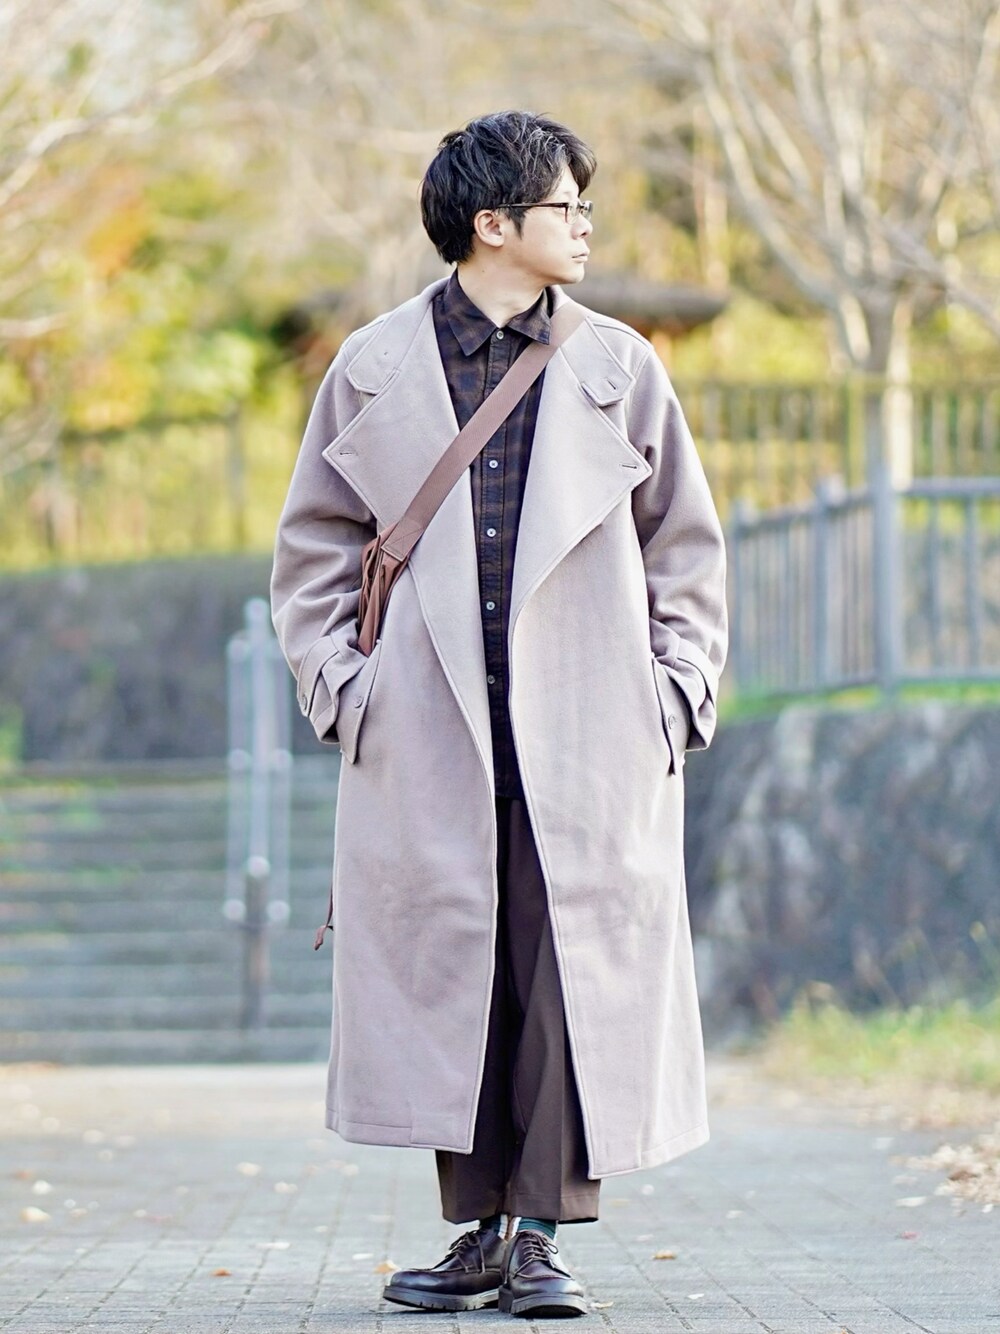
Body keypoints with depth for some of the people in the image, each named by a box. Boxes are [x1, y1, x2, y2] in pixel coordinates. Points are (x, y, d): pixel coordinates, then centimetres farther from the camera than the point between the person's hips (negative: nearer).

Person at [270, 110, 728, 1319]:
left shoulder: (617, 367, 10)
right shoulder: (376, 368, 7)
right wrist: (333, 682, 3)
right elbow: (313, 543, 13)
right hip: (428, 735, 0)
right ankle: (477, 1230, 10)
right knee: (446, 969, 0)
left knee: (579, 973, -4)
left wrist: (678, 687, 4)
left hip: (590, 735, 0)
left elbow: (685, 543, 14)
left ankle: (542, 1233, 4)